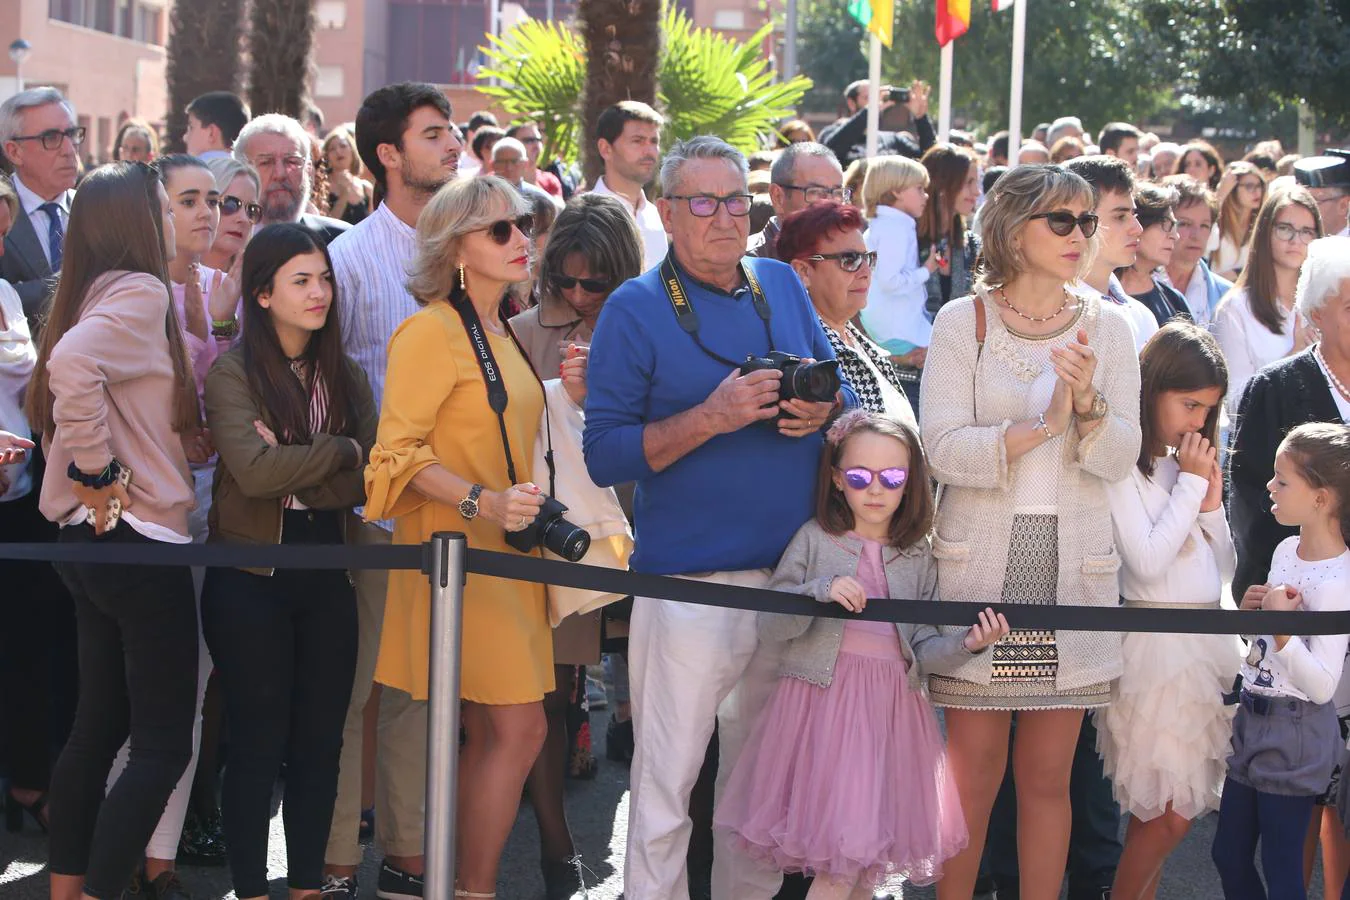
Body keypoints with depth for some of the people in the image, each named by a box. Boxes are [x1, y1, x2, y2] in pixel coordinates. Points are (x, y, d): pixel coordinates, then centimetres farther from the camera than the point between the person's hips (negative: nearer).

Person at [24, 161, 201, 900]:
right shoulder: (141, 292, -15)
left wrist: (86, 476, 11)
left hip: (90, 536, 10)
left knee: (100, 726, 17)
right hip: (140, 535, -10)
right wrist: (98, 473, -22)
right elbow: (72, 365, -32)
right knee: (164, 743, -5)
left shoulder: (92, 293, 13)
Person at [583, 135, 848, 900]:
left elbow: (842, 393, 17)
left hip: (794, 574, 5)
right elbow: (605, 455, -10)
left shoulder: (783, 286, 10)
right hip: (690, 579, -5)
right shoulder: (635, 309, -5)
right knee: (667, 781, -4)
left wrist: (822, 410, -7)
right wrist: (712, 418, -21)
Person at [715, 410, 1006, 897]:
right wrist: (821, 592, -19)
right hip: (822, 702, -3)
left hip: (890, 709, 3)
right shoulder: (815, 540, 2)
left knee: (868, 857, 2)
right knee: (842, 859, -11)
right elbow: (770, 624, -2)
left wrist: (966, 645, -12)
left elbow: (922, 653, 8)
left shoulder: (918, 556, 9)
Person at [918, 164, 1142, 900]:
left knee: (1048, 777, 5)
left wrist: (1087, 402, -18)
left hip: (1073, 572, 2)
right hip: (979, 566, -2)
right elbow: (943, 447, -10)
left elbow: (1120, 459, 0)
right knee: (973, 775, 1)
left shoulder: (1107, 328, 8)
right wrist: (1040, 428, -20)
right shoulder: (963, 323, 1)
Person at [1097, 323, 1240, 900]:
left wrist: (1210, 501, 3)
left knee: (1158, 812, 7)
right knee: (1170, 815, -8)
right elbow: (1148, 562, -17)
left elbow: (1222, 569, 18)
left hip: (1208, 644, 8)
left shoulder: (1187, 465, 15)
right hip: (1155, 644, -8)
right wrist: (1191, 485, -9)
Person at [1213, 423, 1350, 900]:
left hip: (1295, 733, -9)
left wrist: (1280, 626, -30)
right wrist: (1252, 613, 0)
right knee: (1229, 856, 15)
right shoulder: (1287, 550, 5)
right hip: (1253, 718, 9)